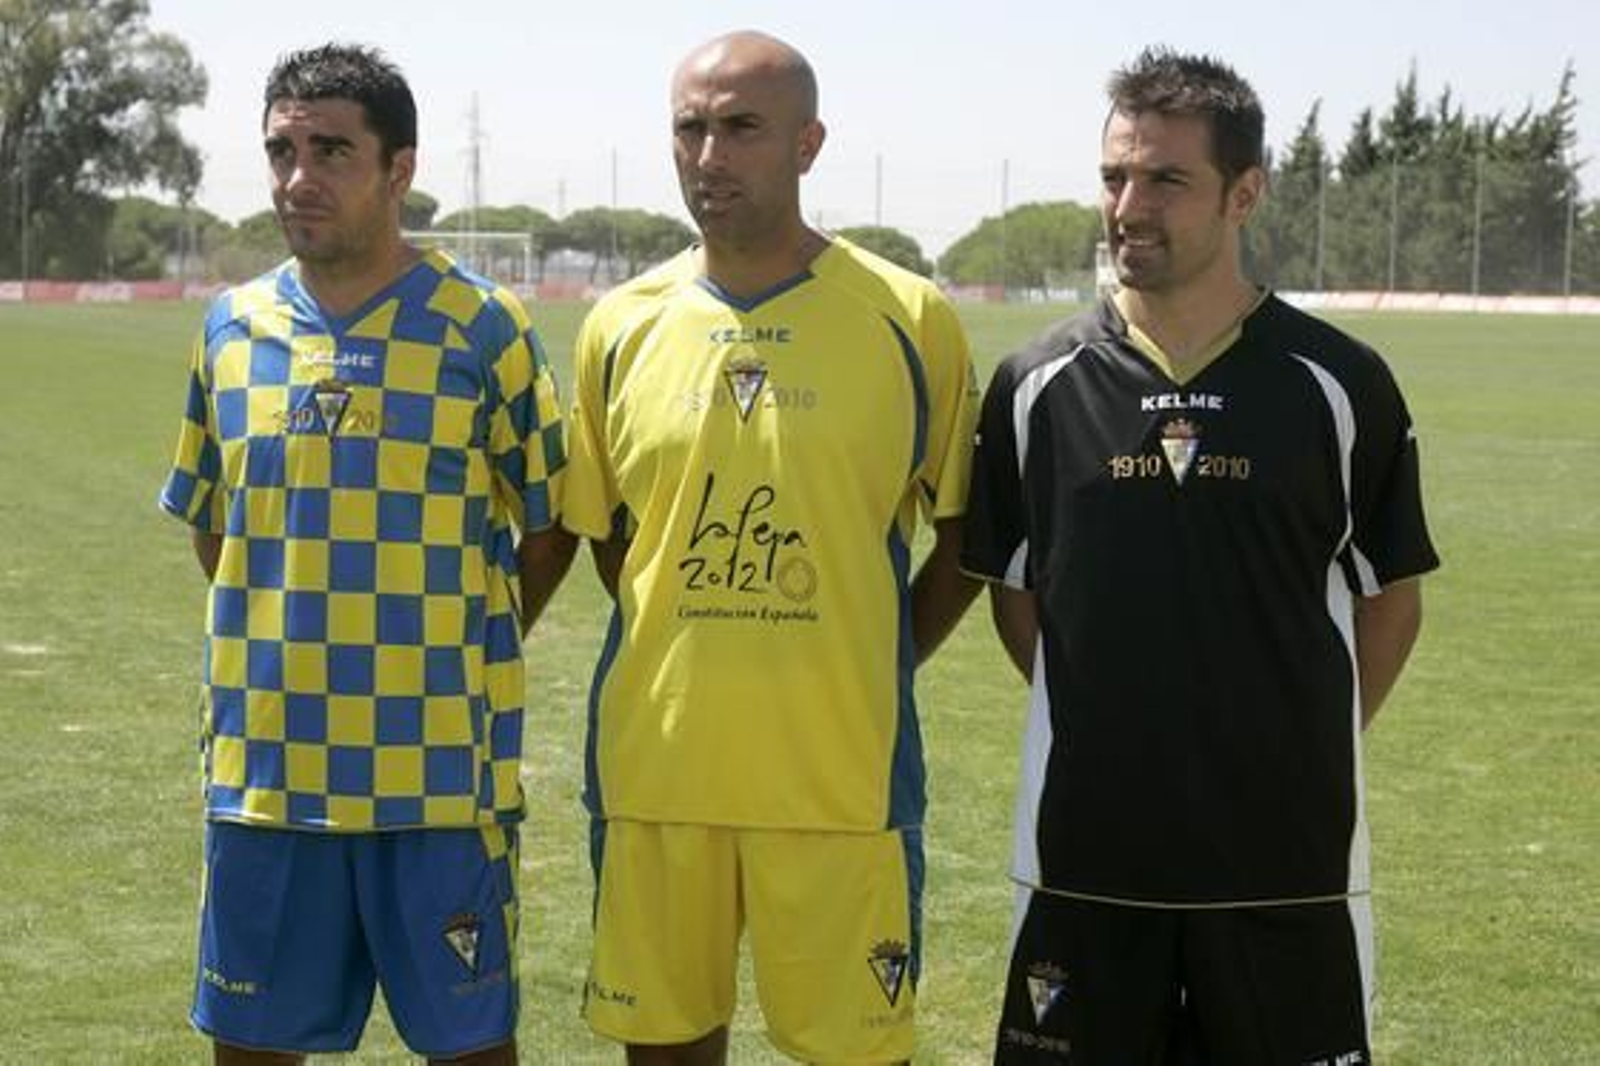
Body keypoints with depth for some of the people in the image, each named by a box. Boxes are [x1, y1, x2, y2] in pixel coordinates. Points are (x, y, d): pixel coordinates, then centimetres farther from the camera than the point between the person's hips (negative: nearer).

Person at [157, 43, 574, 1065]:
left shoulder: (483, 328, -6)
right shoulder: (234, 327, 6)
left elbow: (550, 526, 2)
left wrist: (457, 655, 3)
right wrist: (287, 638, 12)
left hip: (437, 770, -4)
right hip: (264, 762, 4)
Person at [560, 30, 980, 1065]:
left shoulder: (910, 320, -3)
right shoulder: (621, 325, 4)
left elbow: (966, 534, 5)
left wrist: (871, 668, 1)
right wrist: (694, 648, 10)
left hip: (840, 771, -3)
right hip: (655, 758, 3)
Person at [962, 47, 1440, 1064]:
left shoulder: (1339, 384, -2)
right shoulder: (1037, 386, 1)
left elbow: (1390, 596, 8)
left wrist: (1312, 748, 5)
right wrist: (1107, 733, 7)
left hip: (1288, 853, -1)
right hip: (1084, 848, 1)